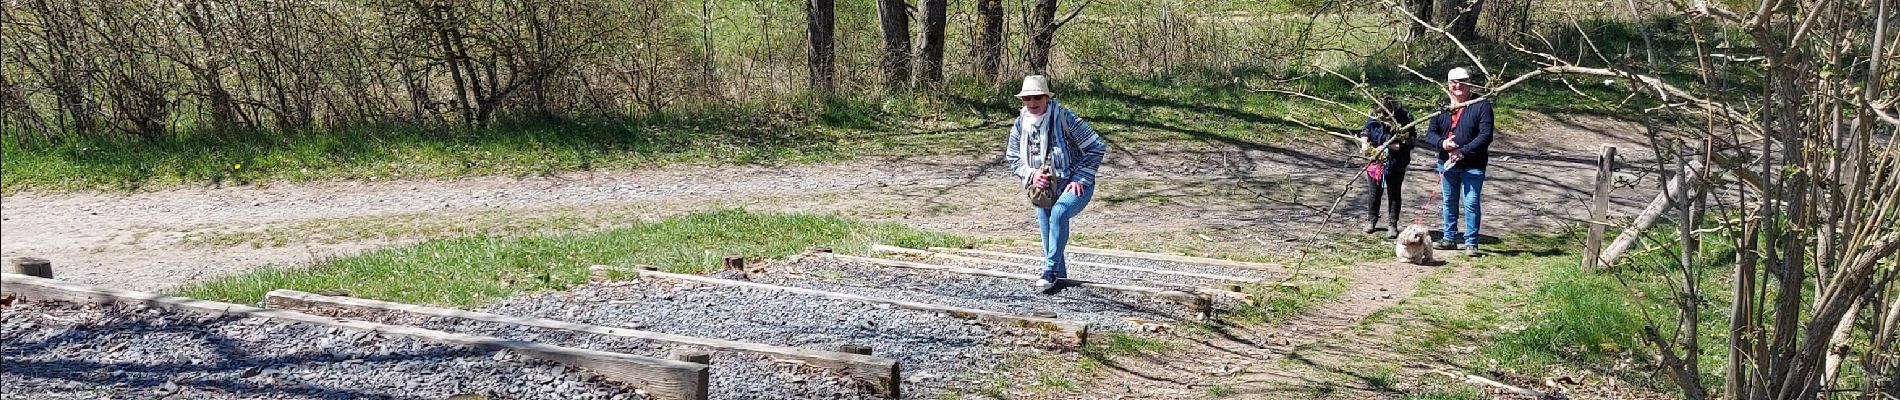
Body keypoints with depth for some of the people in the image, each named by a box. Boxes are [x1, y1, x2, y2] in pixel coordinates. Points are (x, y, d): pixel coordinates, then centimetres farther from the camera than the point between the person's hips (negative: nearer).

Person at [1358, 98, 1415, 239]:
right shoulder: (1374, 118, -10)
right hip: (1375, 162, 3)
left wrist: (1388, 146, -26)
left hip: (1395, 164, -3)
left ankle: (1392, 224, 19)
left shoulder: (1404, 120, -21)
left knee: (1394, 193, 8)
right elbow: (1364, 132, 5)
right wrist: (1364, 142, -16)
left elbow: (1407, 144, -20)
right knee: (1374, 192, 15)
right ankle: (1371, 220, 32)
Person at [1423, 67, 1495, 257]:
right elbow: (1430, 133, 3)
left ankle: (1471, 243, 4)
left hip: (1473, 165, -5)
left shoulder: (1481, 105, -9)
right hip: (1447, 163, 5)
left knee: (1471, 203, -5)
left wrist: (1463, 152, -23)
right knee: (1449, 202, 15)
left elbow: (1486, 135, -16)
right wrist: (1442, 143, -19)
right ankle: (1450, 238, 28)